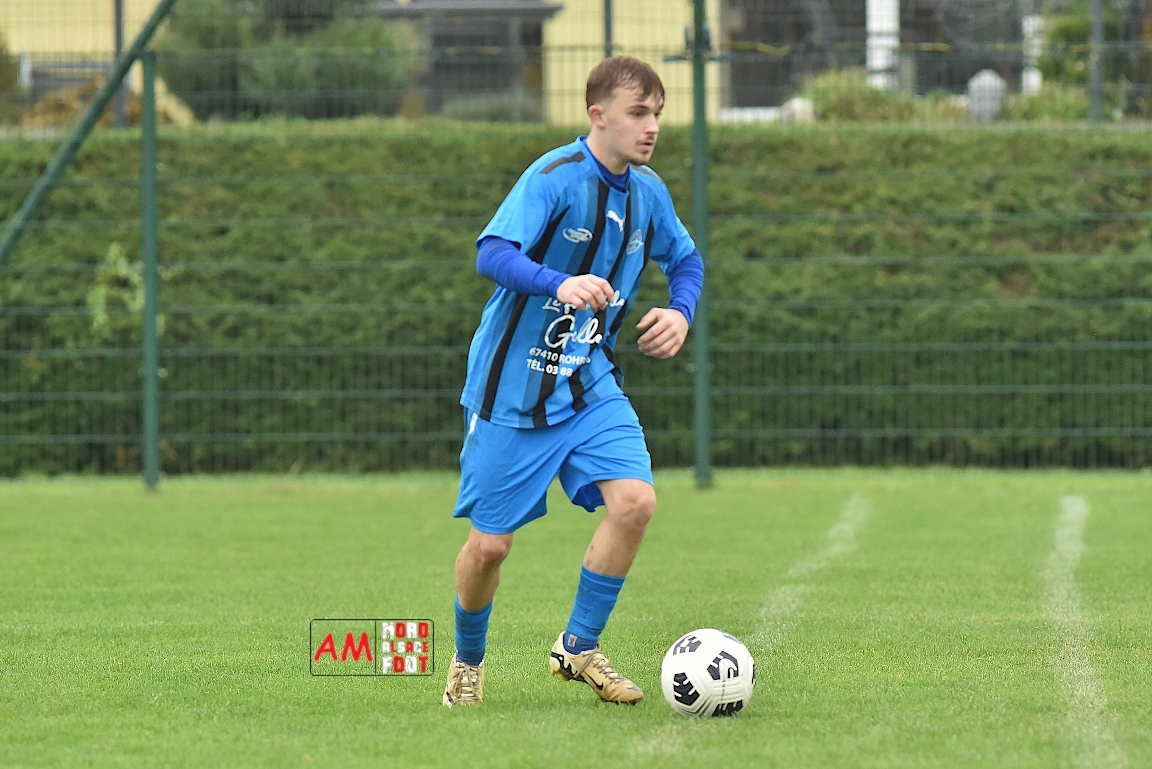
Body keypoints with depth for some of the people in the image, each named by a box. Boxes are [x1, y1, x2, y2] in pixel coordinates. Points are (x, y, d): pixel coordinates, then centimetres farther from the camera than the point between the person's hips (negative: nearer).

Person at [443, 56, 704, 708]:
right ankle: (468, 662, 29)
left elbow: (686, 260, 21)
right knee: (491, 544, 0)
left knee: (635, 500, -18)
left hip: (592, 385, 5)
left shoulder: (648, 192, 3)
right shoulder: (555, 177, -17)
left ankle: (579, 648, 1)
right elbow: (493, 252, -29)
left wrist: (681, 311, 0)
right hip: (514, 386, -5)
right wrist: (559, 283, -46)